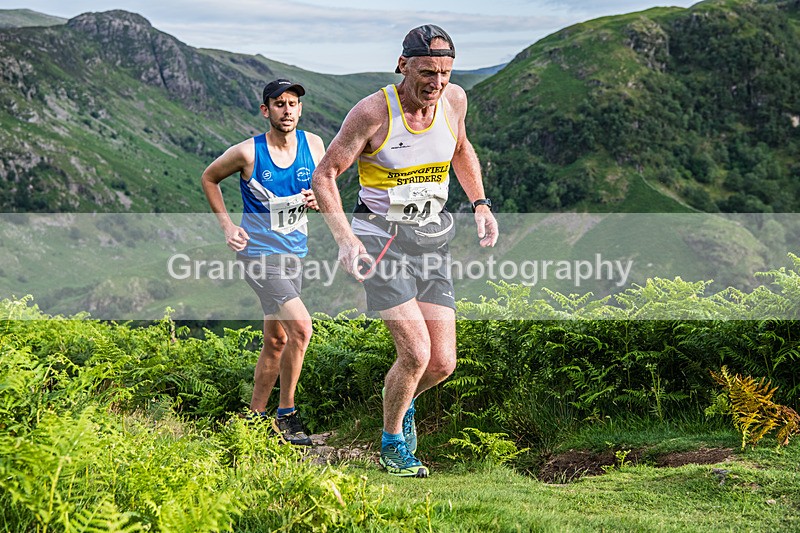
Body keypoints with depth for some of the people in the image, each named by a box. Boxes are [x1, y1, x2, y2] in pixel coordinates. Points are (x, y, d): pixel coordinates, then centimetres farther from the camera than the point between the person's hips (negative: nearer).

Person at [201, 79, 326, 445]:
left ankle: (256, 417, 28)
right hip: (258, 252, -6)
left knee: (276, 340, 13)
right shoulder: (247, 152, -12)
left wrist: (316, 201, -11)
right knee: (301, 326, -20)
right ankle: (286, 414, -7)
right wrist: (227, 226, -1)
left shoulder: (313, 145, 0)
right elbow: (209, 178, 6)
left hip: (294, 253, 6)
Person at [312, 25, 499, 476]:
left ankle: (404, 402, 34)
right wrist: (344, 237, -21)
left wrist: (481, 204, 11)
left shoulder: (454, 100, 0)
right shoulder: (373, 112, -15)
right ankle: (392, 442, 10)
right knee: (416, 352, -17)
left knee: (443, 363, -1)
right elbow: (324, 175, -9)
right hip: (381, 242, -5)